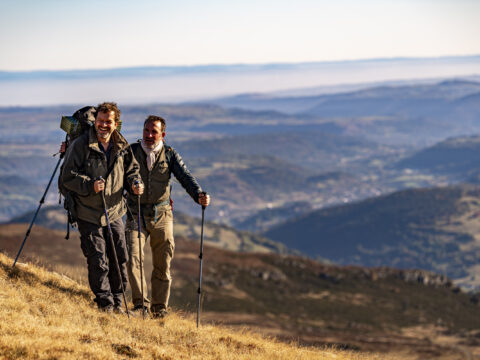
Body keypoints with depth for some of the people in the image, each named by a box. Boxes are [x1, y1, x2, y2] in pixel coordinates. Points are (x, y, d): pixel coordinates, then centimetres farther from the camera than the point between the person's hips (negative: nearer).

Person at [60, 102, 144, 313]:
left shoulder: (122, 147, 4)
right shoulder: (80, 145, -10)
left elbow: (131, 170, 17)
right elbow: (68, 177, -11)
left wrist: (134, 184, -5)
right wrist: (90, 185, -25)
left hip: (114, 212, 4)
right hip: (89, 215, -4)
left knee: (120, 259, 6)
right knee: (98, 262, -4)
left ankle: (117, 303, 21)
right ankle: (105, 304, 10)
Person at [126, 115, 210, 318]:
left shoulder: (169, 155, 2)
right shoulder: (131, 151, 1)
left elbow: (185, 177, -8)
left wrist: (199, 195, -25)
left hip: (161, 215, 1)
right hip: (136, 215, -1)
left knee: (163, 264, 5)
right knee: (133, 258, -15)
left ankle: (160, 307, 17)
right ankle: (140, 303, -7)